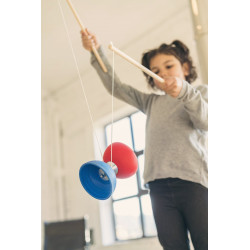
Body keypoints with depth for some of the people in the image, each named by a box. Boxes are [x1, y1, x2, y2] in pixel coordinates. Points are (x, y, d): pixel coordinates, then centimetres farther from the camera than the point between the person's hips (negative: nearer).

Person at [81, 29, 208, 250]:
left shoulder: (201, 91, 15)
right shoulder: (151, 102, 25)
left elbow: (205, 121, -5)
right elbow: (116, 87, 21)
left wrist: (184, 91, -21)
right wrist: (97, 52, 12)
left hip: (194, 181, -3)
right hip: (160, 186, 4)